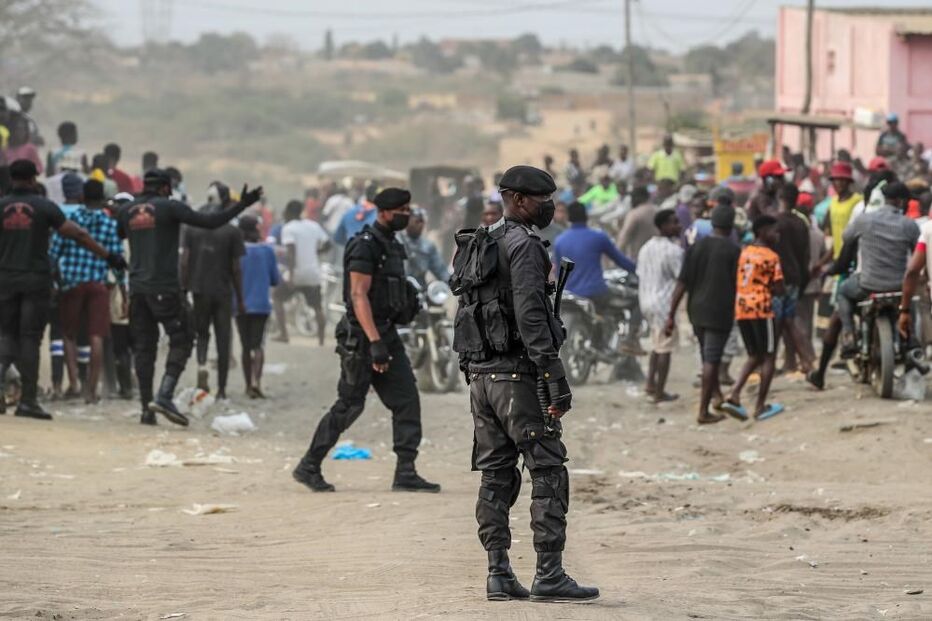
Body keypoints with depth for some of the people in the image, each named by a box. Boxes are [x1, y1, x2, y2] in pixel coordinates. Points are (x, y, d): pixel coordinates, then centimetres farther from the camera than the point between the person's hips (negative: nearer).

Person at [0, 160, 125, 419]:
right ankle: (28, 400, -1)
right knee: (30, 337, 1)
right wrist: (109, 256, -1)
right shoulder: (44, 207, -3)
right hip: (36, 279, -2)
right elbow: (77, 235, -6)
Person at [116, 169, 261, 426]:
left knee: (143, 347, 9)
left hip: (137, 287, 5)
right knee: (180, 341, 2)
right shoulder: (169, 207, -6)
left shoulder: (127, 211, 8)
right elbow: (209, 221, -11)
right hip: (164, 288, -5)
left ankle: (146, 408, 7)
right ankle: (164, 396, -15)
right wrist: (242, 205, -5)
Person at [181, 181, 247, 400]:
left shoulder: (191, 228, 0)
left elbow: (185, 262, -3)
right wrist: (240, 299, 4)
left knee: (202, 332, 17)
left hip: (199, 290, 2)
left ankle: (202, 364, -13)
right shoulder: (232, 232, -6)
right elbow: (235, 269, -4)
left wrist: (183, 289, 6)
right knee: (223, 340, 6)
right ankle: (221, 389, 6)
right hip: (223, 292, -2)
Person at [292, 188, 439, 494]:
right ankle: (309, 467, 8)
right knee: (349, 405, -3)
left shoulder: (392, 245, 15)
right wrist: (375, 342, -28)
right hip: (363, 337, -9)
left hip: (387, 334, 9)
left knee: (407, 400, 0)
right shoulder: (365, 245, -14)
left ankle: (406, 473, 0)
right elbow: (359, 296, -22)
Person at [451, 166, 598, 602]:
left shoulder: (477, 246, 17)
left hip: (480, 375, 9)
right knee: (549, 474, -5)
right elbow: (530, 317, -20)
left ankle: (498, 575, 6)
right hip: (518, 375, -9)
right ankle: (548, 575, -9)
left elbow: (465, 313, 19)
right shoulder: (523, 246, -12)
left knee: (496, 477, 8)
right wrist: (555, 379, -21)